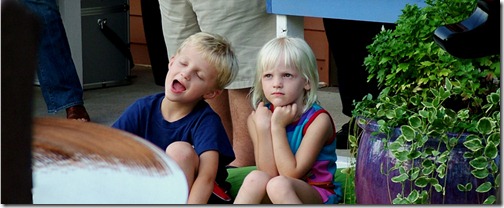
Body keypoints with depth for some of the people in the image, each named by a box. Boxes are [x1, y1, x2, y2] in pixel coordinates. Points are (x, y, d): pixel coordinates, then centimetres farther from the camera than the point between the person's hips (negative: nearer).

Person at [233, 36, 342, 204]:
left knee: (279, 185, -33)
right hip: (273, 201, 4)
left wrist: (278, 127, -21)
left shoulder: (318, 119, -15)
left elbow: (292, 174, -20)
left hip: (317, 195, -4)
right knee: (256, 179, -28)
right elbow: (269, 173, -11)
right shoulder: (257, 118, -3)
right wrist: (263, 128, -20)